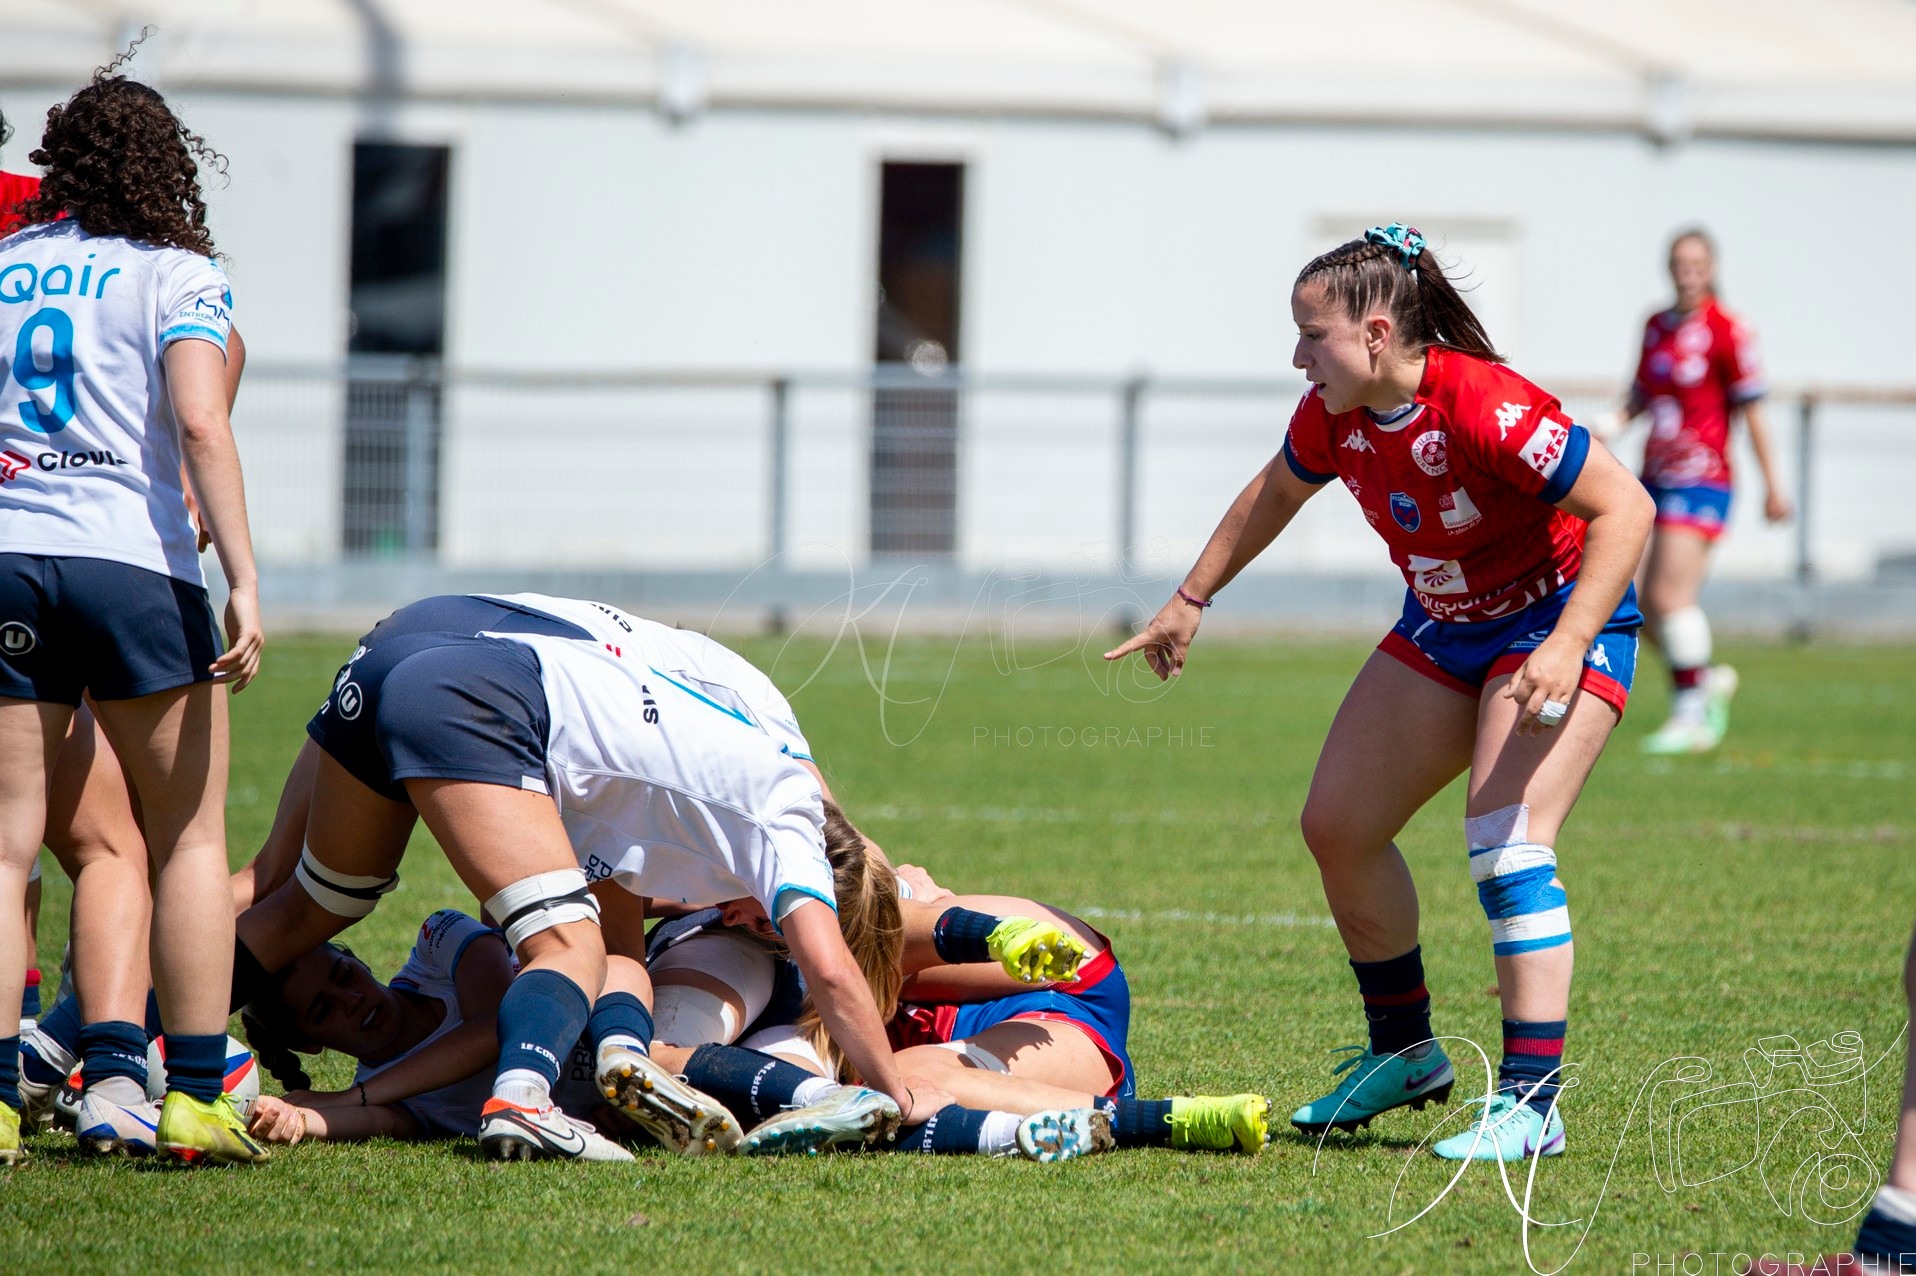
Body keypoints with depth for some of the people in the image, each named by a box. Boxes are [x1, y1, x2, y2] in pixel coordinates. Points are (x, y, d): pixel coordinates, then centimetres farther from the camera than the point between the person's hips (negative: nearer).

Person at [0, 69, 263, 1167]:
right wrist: (244, 582, -14)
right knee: (192, 837, 7)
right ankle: (196, 1097, 3)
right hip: (130, 558, -3)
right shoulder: (179, 276, 1)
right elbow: (199, 424, -11)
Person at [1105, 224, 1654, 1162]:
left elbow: (1625, 506, -30)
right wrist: (1191, 601, 20)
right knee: (1337, 827, 7)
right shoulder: (1333, 417, -8)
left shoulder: (1483, 410, -32)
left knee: (1506, 842, -23)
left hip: (1559, 621, -8)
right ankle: (1403, 1052, 24)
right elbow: (1275, 493, 15)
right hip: (1443, 630, 8)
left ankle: (1530, 1103, -23)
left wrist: (1568, 645, -38)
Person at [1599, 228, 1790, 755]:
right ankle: (1707, 680, 24)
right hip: (1655, 476, 7)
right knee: (1640, 602, 2)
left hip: (1701, 479, -7)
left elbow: (1751, 409, -6)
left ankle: (1691, 718, -6)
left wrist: (1772, 486, -6)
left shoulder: (1727, 331, -8)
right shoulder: (1656, 326, 11)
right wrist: (1612, 426, 0)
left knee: (1670, 594, -15)